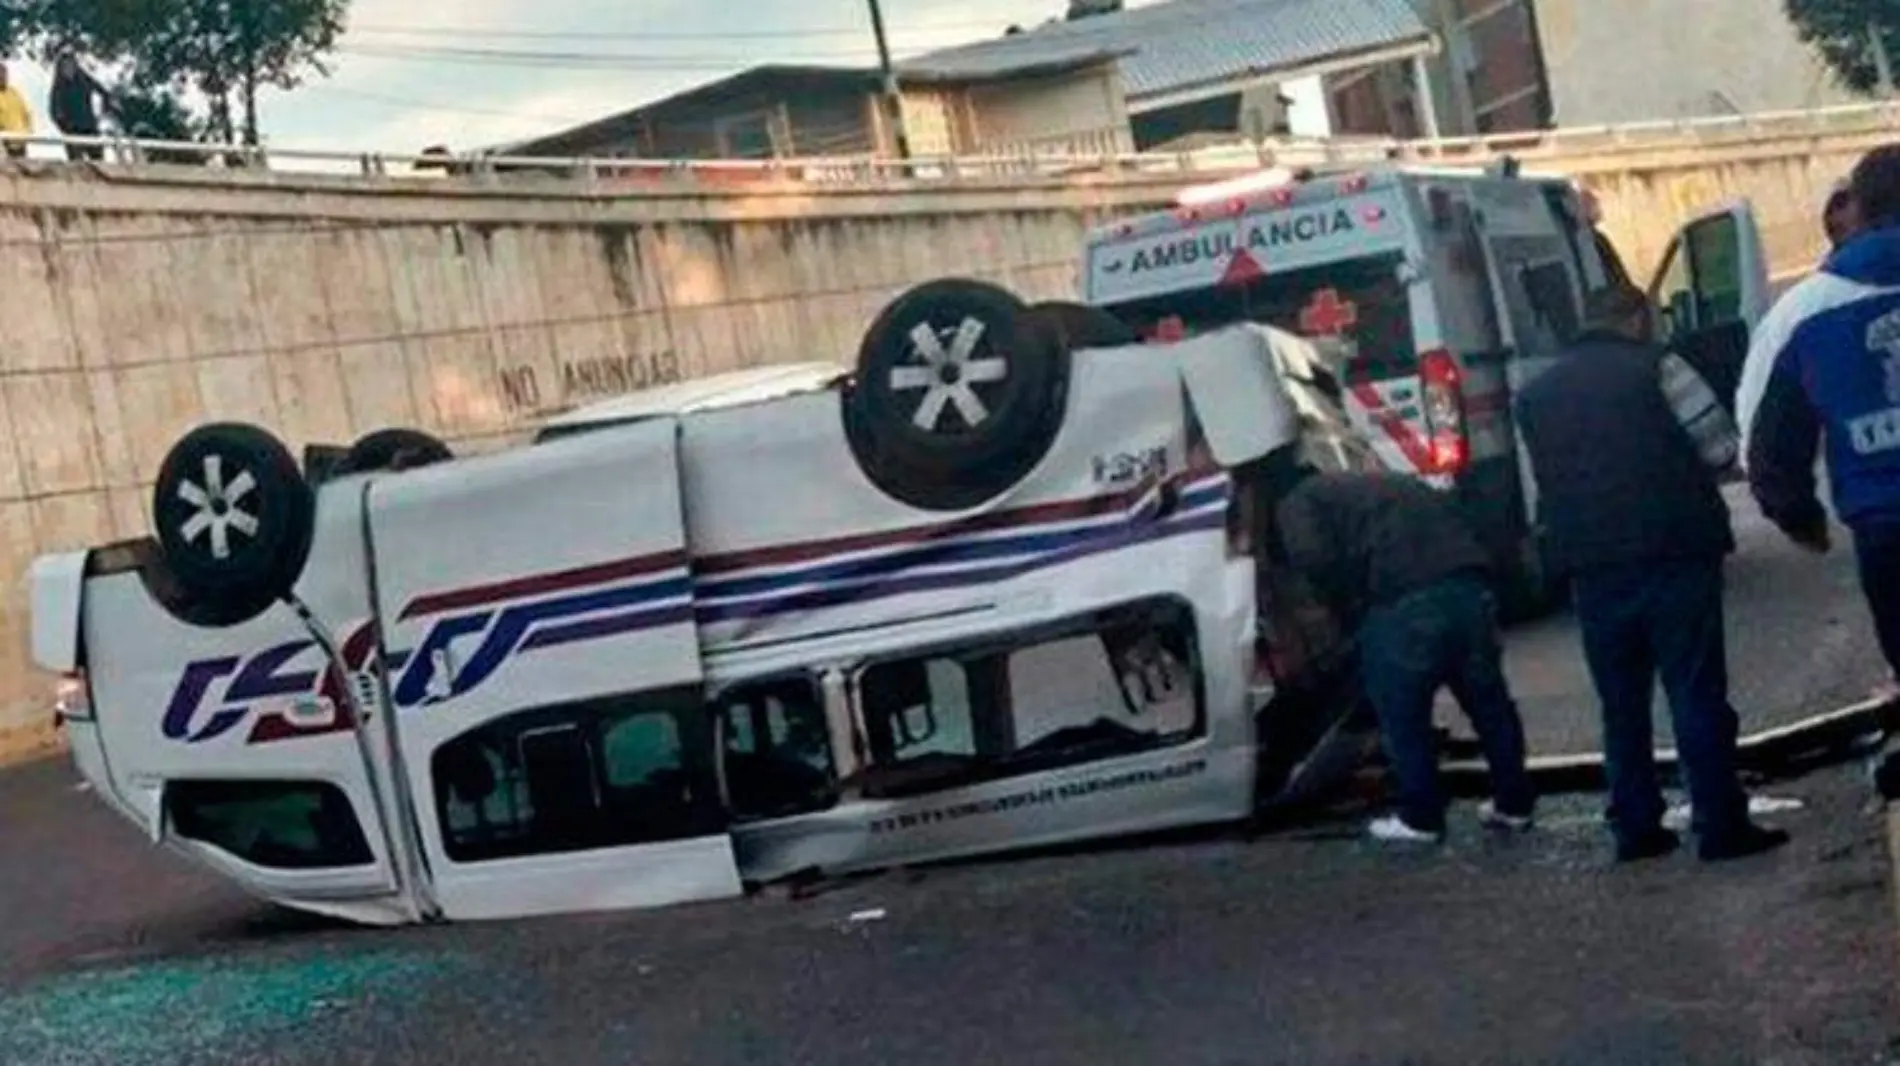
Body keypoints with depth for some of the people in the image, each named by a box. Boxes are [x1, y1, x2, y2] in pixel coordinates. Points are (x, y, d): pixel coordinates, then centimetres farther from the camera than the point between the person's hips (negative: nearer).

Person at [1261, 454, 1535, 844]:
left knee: (1401, 712, 10)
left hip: (1404, 597, -7)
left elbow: (1312, 558, -9)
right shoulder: (1374, 484, 34)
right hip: (1468, 579, 7)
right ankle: (1514, 803, 29)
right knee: (1487, 698, 19)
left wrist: (1349, 609, 6)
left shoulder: (1296, 504, 12)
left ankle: (1420, 817, 18)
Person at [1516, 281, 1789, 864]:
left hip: (1591, 570, 4)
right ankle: (1721, 826, 0)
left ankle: (1635, 828, 14)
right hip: (1673, 557, -4)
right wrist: (1679, 473, 15)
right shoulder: (1655, 367, -2)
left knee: (1622, 705, 13)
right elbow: (1721, 448, -3)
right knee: (1698, 695, 0)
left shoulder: (1536, 394, 14)